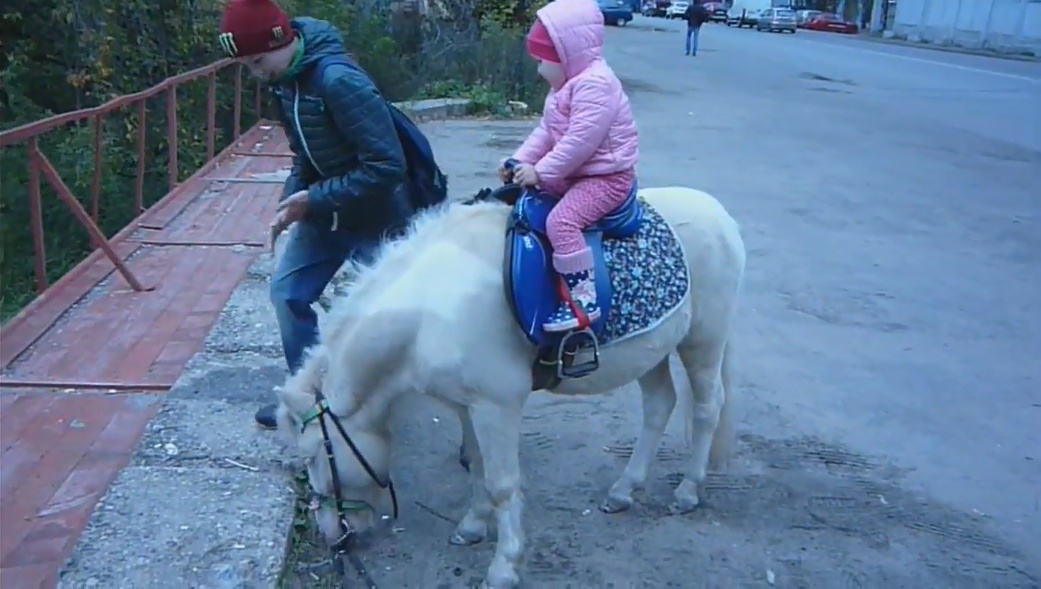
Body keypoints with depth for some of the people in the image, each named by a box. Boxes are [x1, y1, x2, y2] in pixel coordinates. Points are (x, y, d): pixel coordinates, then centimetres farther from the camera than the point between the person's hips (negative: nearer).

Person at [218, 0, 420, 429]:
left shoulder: (338, 80, -28)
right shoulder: (285, 79, -1)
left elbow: (386, 164, -30)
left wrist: (314, 199, -24)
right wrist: (291, 200, -4)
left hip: (377, 216, -9)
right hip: (324, 211, 9)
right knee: (288, 292, 10)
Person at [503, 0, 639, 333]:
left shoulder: (594, 84, -20)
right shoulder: (565, 87, 14)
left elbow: (580, 140, -27)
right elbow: (545, 132, 15)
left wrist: (541, 171, -24)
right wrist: (520, 161, 2)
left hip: (606, 176, -11)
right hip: (576, 175, 11)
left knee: (561, 221, -28)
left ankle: (584, 299, -25)